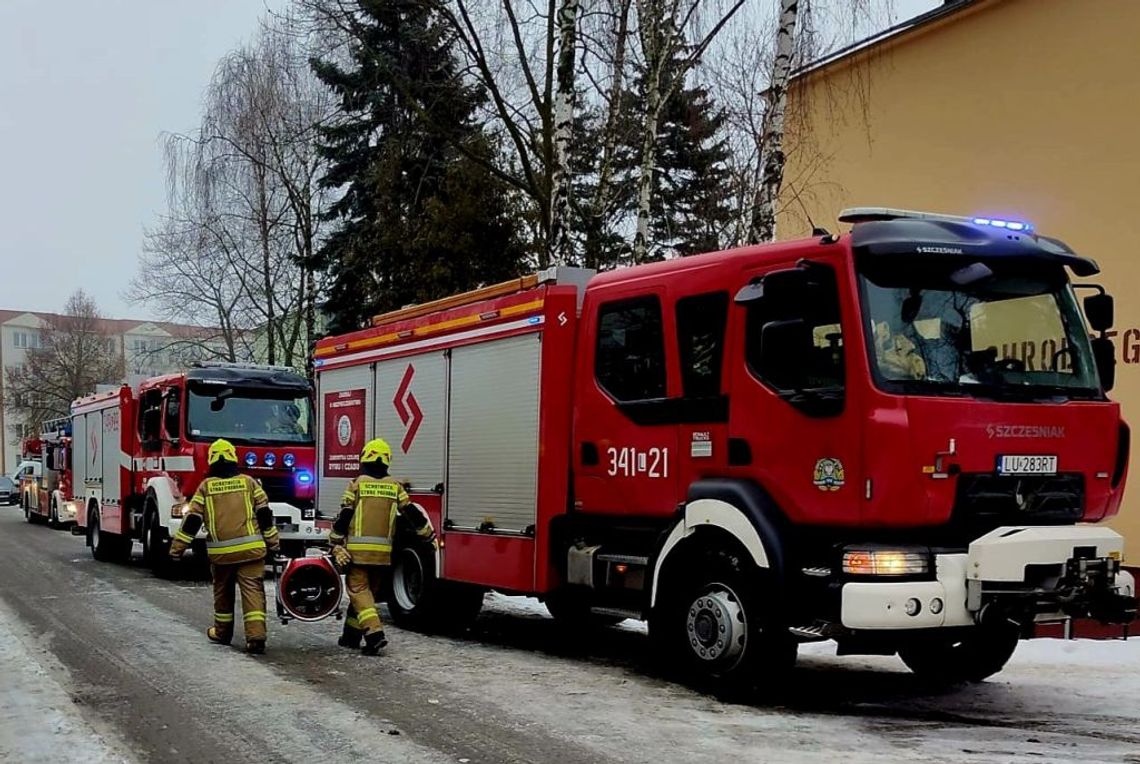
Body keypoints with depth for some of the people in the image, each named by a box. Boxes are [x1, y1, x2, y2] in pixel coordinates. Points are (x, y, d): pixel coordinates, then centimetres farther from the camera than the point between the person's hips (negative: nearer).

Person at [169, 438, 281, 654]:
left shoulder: (206, 486, 3)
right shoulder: (249, 482, 4)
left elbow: (191, 520, 2)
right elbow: (265, 516, 5)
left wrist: (177, 548, 8)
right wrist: (273, 543, 13)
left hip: (221, 551, 1)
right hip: (250, 549, -1)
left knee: (223, 591, 20)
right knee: (253, 591, -4)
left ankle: (222, 632, 31)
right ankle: (256, 636, -15)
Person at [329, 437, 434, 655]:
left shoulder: (357, 485, -3)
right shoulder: (395, 487, 5)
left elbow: (343, 518, -4)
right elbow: (412, 514, 9)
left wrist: (336, 545, 1)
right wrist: (429, 535, 20)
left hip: (358, 549, -4)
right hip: (383, 552, 4)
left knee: (358, 590, -3)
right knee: (369, 590, 16)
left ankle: (374, 632, -20)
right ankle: (352, 635, 24)